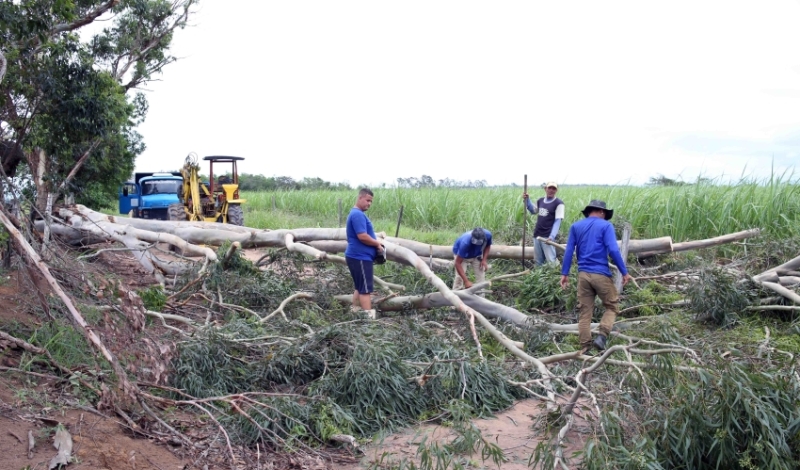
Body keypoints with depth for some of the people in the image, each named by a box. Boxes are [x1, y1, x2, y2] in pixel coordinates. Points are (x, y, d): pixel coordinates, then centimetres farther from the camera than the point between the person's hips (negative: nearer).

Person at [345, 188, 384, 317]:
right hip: (360, 257, -11)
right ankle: (369, 317, -10)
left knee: (360, 287, 15)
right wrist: (377, 244, -11)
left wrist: (375, 242, 8)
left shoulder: (358, 214, 17)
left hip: (358, 256, 11)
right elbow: (362, 236, -25)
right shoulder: (357, 214, -17)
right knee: (365, 289, -10)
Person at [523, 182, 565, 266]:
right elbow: (533, 211, 29)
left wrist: (552, 236, -24)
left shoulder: (558, 203, -8)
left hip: (547, 237, -7)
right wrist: (527, 200, 14)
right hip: (537, 235, 7)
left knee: (551, 261, -12)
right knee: (538, 261, 13)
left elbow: (558, 221, -14)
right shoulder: (540, 201, 11)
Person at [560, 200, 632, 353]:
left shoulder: (576, 226, 11)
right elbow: (613, 250, -11)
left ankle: (584, 347, 9)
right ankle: (602, 336, -7)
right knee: (612, 306, 12)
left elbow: (569, 251, 7)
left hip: (583, 274, 4)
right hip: (601, 274, -4)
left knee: (585, 312, 9)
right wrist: (624, 272, -6)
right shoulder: (605, 225, -2)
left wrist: (564, 273, 10)